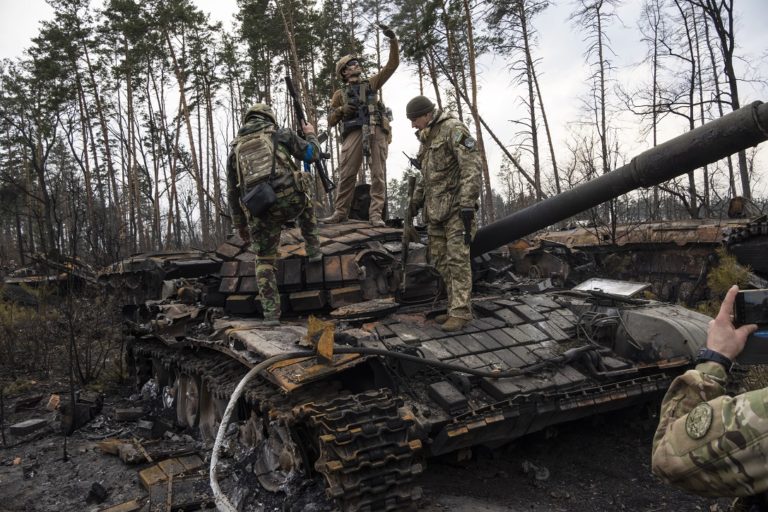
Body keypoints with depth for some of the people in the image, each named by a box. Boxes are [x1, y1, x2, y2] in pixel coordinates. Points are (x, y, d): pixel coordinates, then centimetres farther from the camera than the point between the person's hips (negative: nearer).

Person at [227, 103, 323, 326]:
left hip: (259, 211, 1)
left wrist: (240, 225, 31)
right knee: (304, 202, 38)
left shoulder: (235, 149, 22)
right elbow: (312, 154, 19)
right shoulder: (280, 134, 14)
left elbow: (232, 193, 23)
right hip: (290, 200, -1)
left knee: (264, 261, 17)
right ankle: (313, 250, 33)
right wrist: (311, 135, 41)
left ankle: (271, 312, 10)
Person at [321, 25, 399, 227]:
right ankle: (340, 212, 2)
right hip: (353, 133, 0)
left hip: (376, 131, 1)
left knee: (378, 175, -5)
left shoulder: (371, 83, 21)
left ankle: (375, 214, -5)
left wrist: (393, 40, 2)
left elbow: (392, 64, 14)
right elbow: (331, 121, 16)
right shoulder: (340, 93, 20)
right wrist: (342, 110, -4)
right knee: (346, 174, -5)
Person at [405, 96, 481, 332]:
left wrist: (468, 202, -24)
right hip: (435, 208, 9)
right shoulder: (426, 138, 20)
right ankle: (455, 306, 12)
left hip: (455, 205, -9)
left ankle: (460, 312, -6)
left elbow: (471, 166, -17)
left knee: (457, 258, -9)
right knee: (440, 259, 5)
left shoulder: (453, 129, -8)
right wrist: (417, 200, 26)